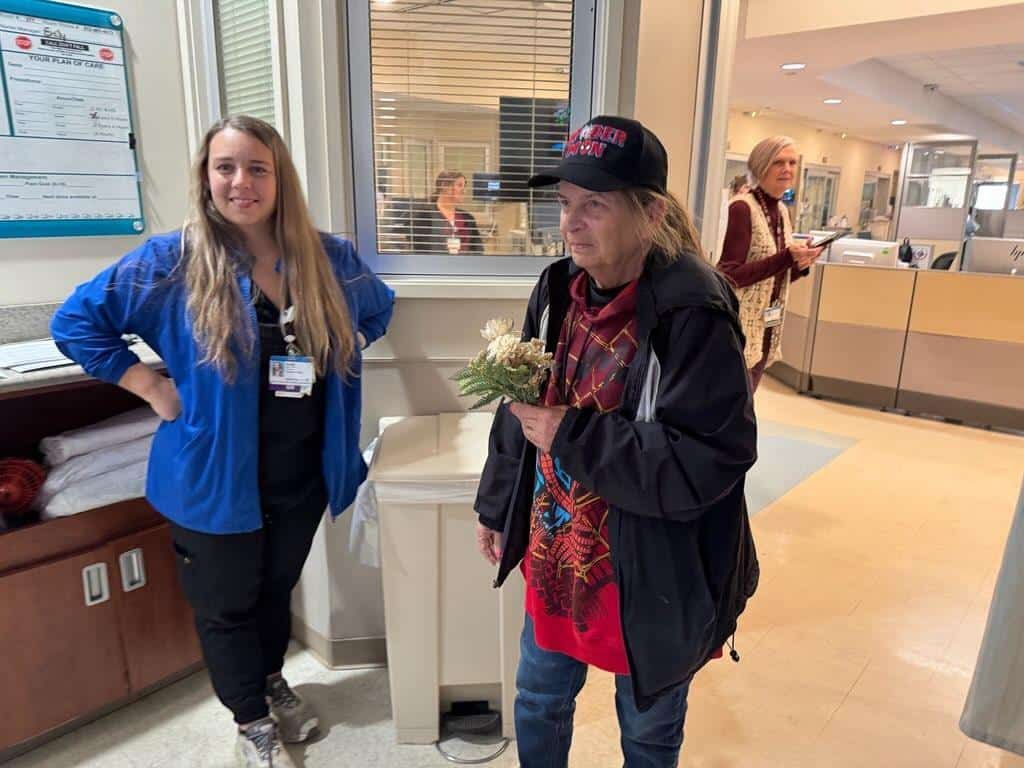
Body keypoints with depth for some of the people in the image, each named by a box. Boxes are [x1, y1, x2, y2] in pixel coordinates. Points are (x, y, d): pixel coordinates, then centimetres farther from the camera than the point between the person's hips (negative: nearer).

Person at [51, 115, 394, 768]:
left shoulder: (328, 257, -4)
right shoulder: (171, 261, -13)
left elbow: (379, 307, 16)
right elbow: (75, 322, -4)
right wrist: (150, 385, -10)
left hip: (303, 472, 3)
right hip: (216, 476, -2)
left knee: (278, 586, 24)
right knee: (226, 604, 15)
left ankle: (272, 681, 52)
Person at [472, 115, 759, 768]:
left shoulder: (693, 313, -24)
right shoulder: (558, 290, -3)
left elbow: (711, 459, -28)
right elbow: (522, 409, 8)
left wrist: (571, 436, -27)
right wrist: (497, 508, 15)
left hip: (649, 580, -6)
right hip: (554, 554, 6)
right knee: (539, 702, 27)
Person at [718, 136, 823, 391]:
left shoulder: (782, 210, 10)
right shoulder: (742, 208, -14)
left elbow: (776, 278, 16)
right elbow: (729, 276, -19)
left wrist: (801, 265, -4)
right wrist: (786, 258, -24)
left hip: (767, 332, 8)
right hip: (738, 331, -8)